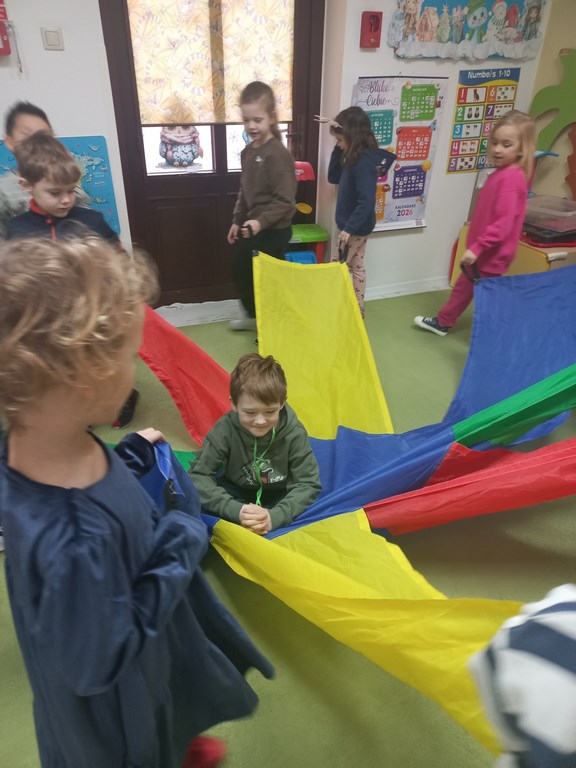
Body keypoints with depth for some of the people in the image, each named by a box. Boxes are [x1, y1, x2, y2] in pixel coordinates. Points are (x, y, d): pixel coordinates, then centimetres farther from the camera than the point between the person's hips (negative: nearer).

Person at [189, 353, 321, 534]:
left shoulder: (294, 433, -23)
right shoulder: (225, 429, -23)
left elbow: (308, 484, -22)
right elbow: (198, 476, -24)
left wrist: (275, 517, -38)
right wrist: (235, 511, -37)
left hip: (280, 497, 0)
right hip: (237, 494, 0)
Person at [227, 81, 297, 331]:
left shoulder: (278, 154, -19)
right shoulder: (248, 151, 7)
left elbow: (284, 200, -23)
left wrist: (261, 221, -32)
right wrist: (237, 220, 13)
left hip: (274, 231, -9)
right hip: (251, 227, 9)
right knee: (240, 270, 21)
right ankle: (254, 316, 41)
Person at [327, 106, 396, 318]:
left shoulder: (364, 161, -24)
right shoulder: (355, 157, 4)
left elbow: (366, 201, -28)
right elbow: (333, 177, 13)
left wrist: (349, 228, -27)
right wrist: (338, 148, 3)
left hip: (356, 226, -10)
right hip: (357, 225, 10)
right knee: (356, 267, 17)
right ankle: (357, 308, 28)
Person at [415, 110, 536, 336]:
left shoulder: (510, 178, -23)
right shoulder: (503, 173, 8)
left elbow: (504, 223, -29)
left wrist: (477, 248, -28)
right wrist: (476, 247, 17)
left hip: (491, 254, -10)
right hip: (484, 249, 10)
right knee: (464, 286, 23)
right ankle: (443, 322, 41)